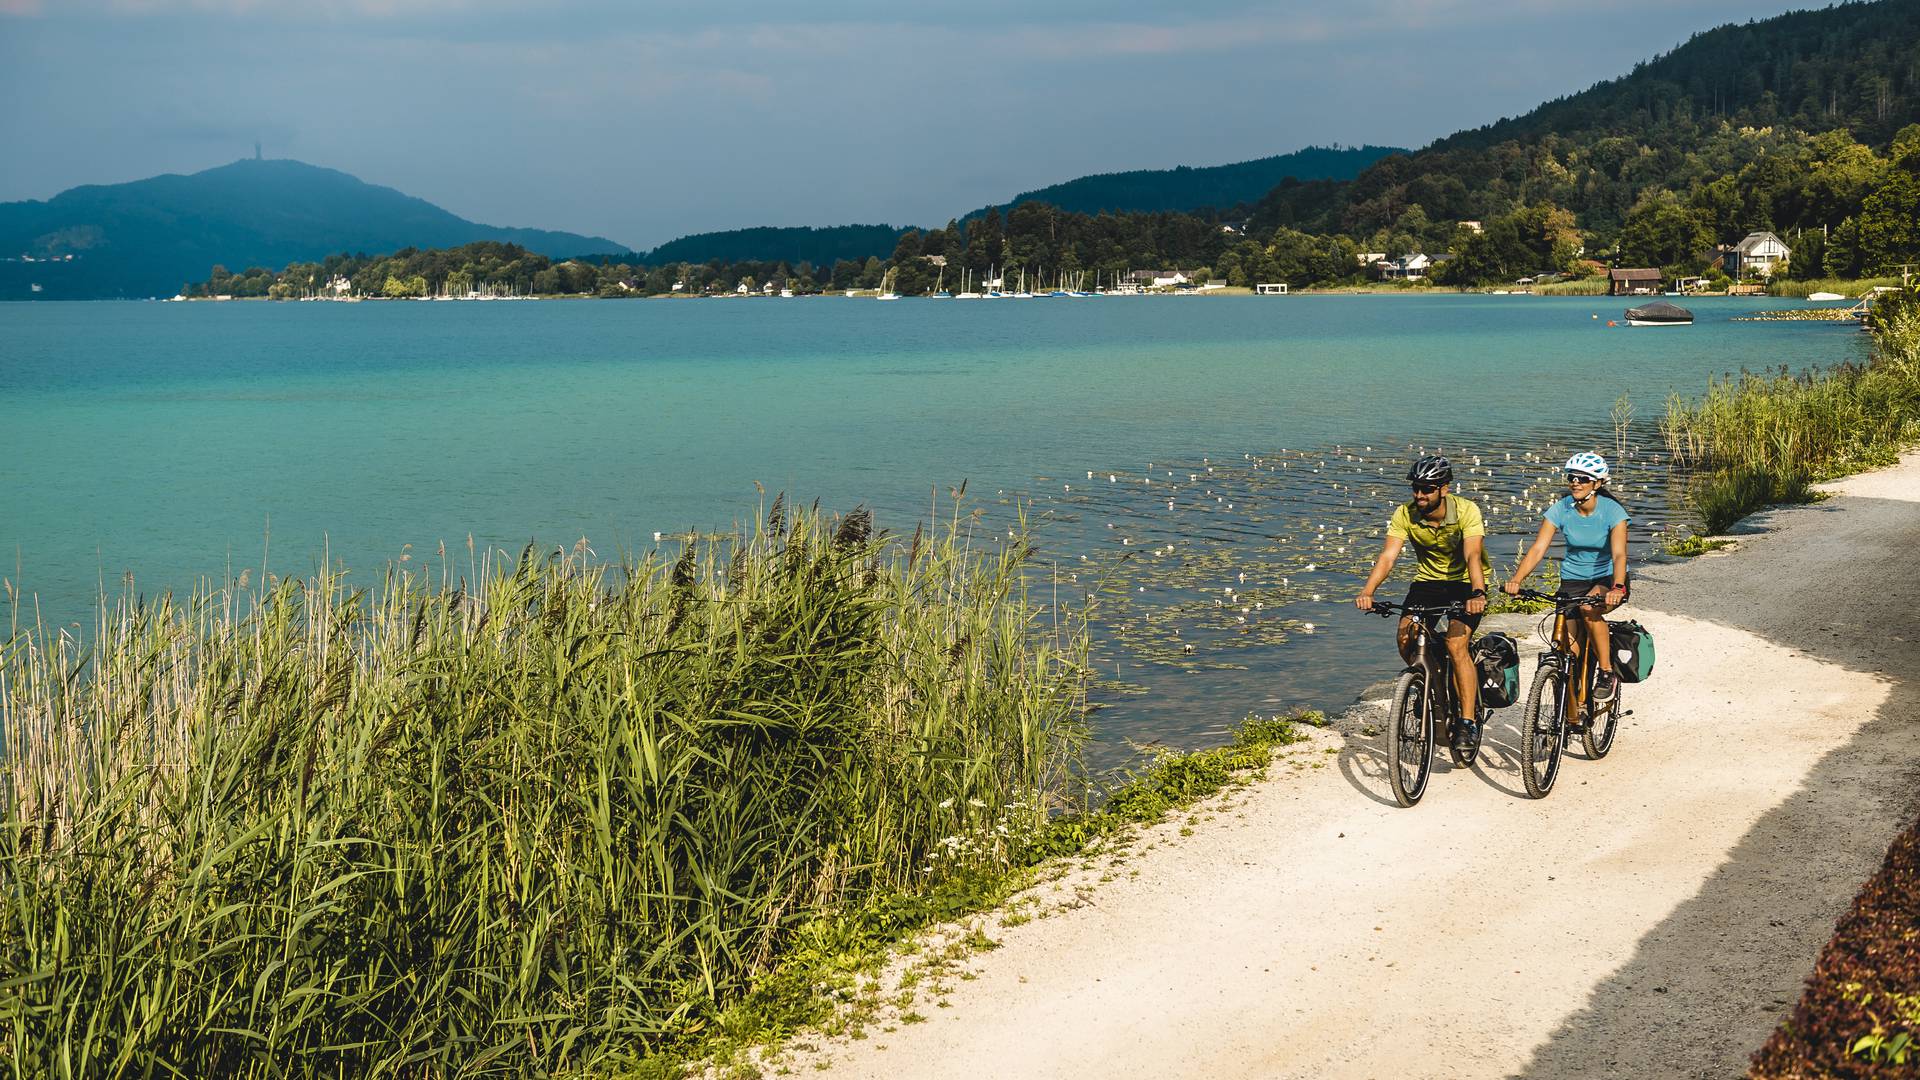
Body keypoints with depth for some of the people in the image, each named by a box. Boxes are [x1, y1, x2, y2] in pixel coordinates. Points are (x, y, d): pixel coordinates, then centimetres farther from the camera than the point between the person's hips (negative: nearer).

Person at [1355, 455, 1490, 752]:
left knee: (1456, 644, -22)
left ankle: (1467, 723, -13)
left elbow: (1473, 555, -35)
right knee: (1406, 639, -16)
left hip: (1465, 582, -4)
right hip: (1428, 580, 4)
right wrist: (1367, 591, -40)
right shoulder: (1405, 514, -15)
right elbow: (1388, 555, -23)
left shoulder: (1466, 511, -23)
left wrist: (1477, 593, -53)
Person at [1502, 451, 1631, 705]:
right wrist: (1516, 580, -34)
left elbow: (1619, 554, -29)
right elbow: (1538, 549, -18)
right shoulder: (1560, 510, -10)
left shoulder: (1612, 511, -17)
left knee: (1589, 608, -35)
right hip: (1573, 579, 3)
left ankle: (1607, 673, -18)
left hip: (1608, 577, -3)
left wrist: (1617, 588, -48)